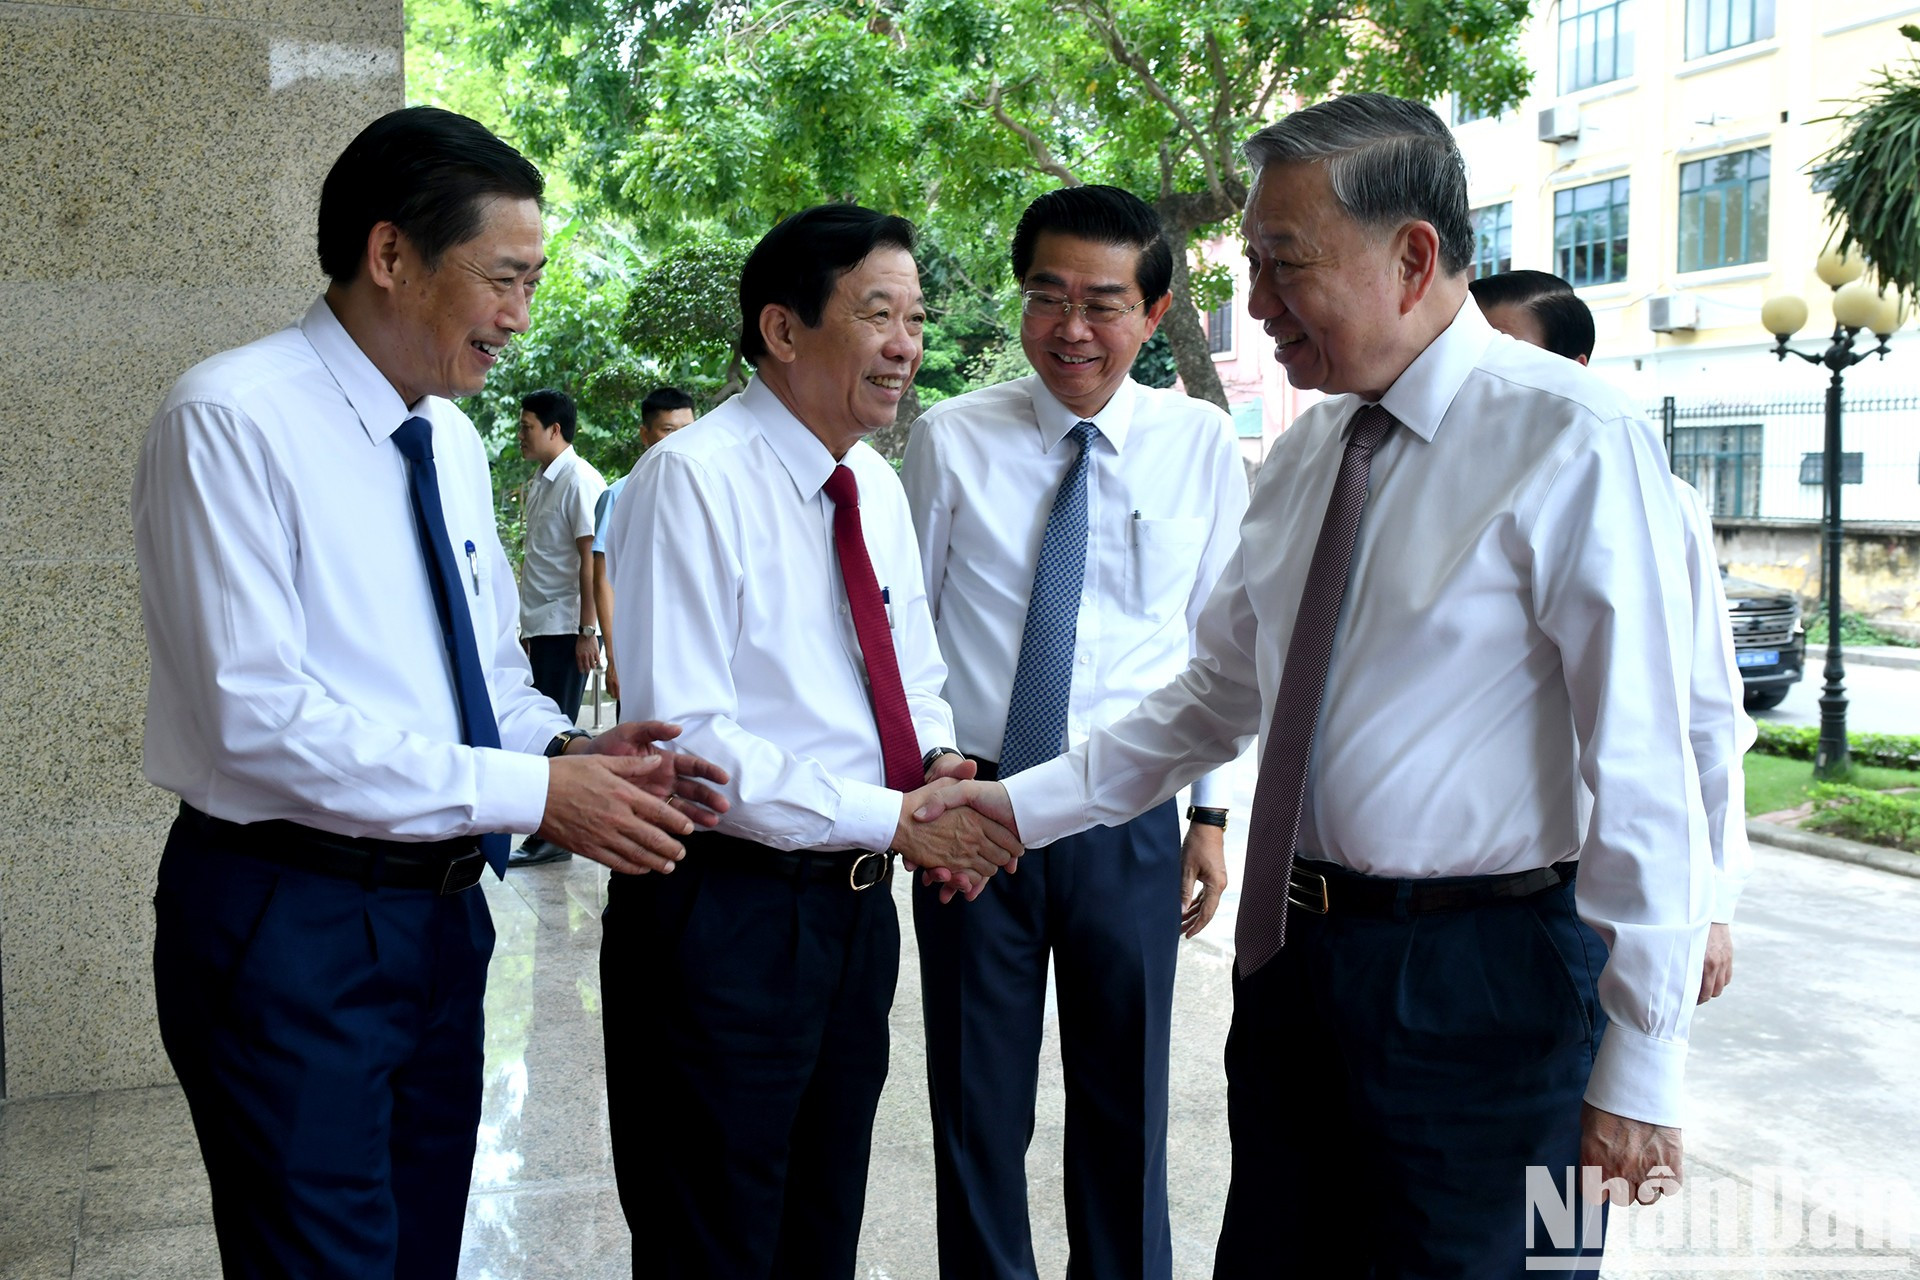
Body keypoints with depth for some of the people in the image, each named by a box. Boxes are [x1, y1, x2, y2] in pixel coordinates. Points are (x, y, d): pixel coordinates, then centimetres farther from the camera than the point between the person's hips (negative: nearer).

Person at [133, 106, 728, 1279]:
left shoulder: (455, 442, 10)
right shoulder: (232, 420, -15)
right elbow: (258, 714, -23)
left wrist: (569, 749, -6)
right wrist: (532, 790, -22)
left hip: (437, 909, 8)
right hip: (286, 921, -7)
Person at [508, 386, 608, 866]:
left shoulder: (579, 481, -11)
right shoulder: (539, 483, 16)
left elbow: (592, 559, -16)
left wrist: (587, 632, -19)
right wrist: (527, 625, 19)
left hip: (565, 627, -9)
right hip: (540, 626, 9)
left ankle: (554, 836, 2)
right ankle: (546, 835, 15)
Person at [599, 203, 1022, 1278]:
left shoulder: (880, 489, 9)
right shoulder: (693, 479, -16)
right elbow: (682, 742, -22)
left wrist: (938, 774, -6)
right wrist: (894, 817, -21)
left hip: (858, 902, 8)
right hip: (725, 914, -7)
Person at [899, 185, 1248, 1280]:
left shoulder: (1202, 443, 1)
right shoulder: (951, 440, -3)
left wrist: (1214, 812, 5)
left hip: (1129, 817, 1)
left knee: (1127, 1104, 14)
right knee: (978, 1105, 11)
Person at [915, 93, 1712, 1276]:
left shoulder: (1574, 443, -16)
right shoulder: (1310, 448, 8)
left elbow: (1646, 769, -17)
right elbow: (1221, 696, 15)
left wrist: (1642, 1067, -15)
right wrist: (1029, 802, 8)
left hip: (1477, 980, -7)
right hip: (1296, 950, 7)